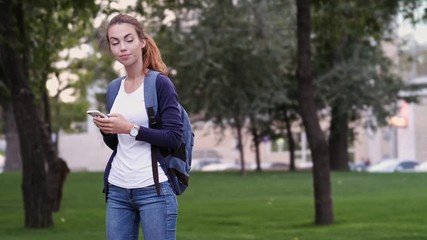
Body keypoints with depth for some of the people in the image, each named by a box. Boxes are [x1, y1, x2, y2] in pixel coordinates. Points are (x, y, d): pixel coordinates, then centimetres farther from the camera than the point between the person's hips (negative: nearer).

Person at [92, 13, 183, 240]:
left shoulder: (160, 83, -5)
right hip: (117, 189, 6)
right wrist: (106, 129, 0)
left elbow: (174, 137, -12)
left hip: (153, 189, -6)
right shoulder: (114, 88, 12)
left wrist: (130, 128, -17)